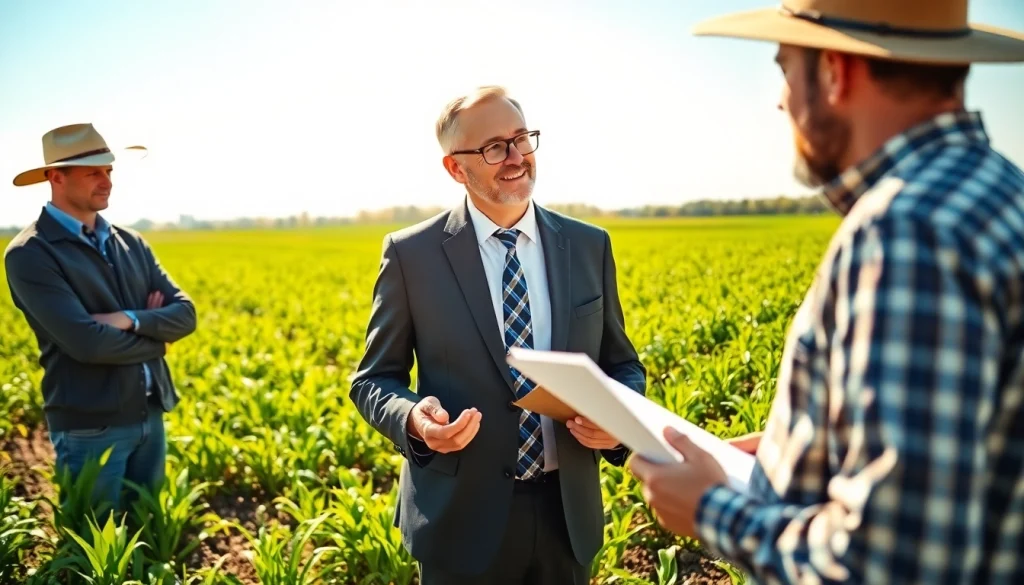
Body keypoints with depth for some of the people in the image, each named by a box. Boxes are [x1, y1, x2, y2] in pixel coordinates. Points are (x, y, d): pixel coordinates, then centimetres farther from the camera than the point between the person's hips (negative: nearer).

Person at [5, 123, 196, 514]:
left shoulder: (131, 243, 9)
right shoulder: (29, 255, -11)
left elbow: (185, 314, 3)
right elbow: (87, 343, -21)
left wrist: (130, 320, -16)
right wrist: (154, 338, -5)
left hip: (151, 415, 6)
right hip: (89, 425, -6)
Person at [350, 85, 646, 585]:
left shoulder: (589, 246, 2)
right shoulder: (411, 254, -6)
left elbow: (622, 366, 9)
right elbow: (373, 380, 0)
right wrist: (413, 418, -22)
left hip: (567, 512, 3)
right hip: (463, 518, -2)